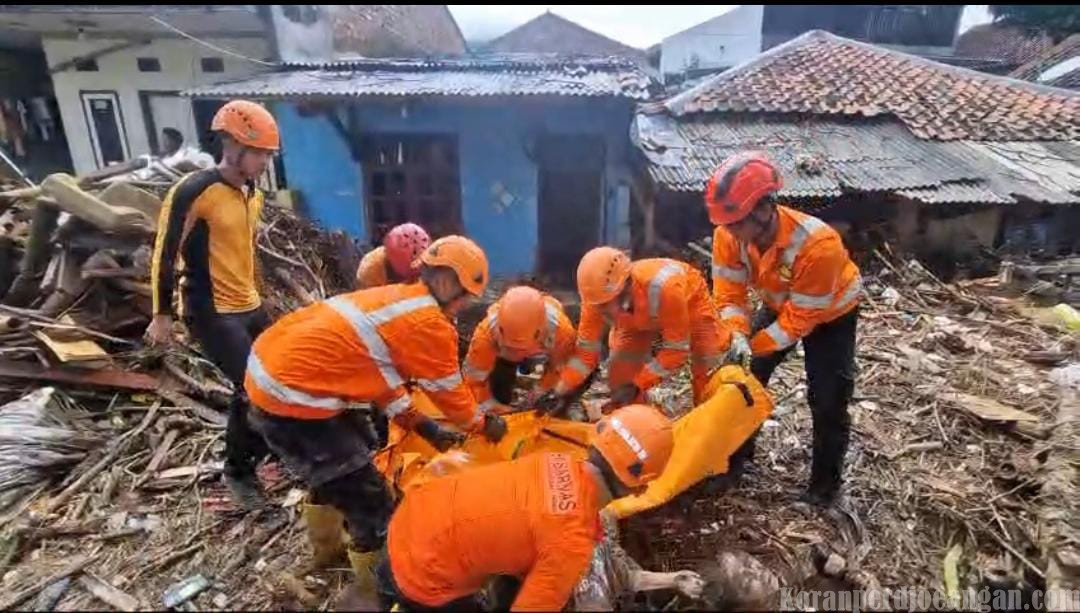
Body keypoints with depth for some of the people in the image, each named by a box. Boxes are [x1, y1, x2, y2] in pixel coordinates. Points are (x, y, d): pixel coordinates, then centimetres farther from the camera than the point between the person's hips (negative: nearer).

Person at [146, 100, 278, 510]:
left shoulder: (253, 194, 9)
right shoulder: (194, 191, -16)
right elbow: (165, 253, -13)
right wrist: (162, 315, -10)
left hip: (250, 307, 8)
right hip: (211, 312, -8)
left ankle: (258, 449, 32)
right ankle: (238, 472, 9)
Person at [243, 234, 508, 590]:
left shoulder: (397, 298, 13)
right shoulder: (429, 324, -14)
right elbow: (449, 393, -1)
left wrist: (426, 428, 17)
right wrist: (484, 425, 17)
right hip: (291, 397, -10)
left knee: (343, 459, 31)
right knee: (369, 503, 1)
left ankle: (327, 547, 51)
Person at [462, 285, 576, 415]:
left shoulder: (560, 328, -44)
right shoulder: (487, 330, -44)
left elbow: (560, 366, -22)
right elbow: (473, 377, -31)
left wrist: (540, 392, -26)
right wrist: (491, 406, -37)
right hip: (505, 355, -3)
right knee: (501, 397, -10)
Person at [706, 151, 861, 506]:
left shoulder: (817, 245, -42)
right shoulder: (729, 234, -27)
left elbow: (802, 317, -32)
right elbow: (729, 291, -21)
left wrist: (754, 345, -32)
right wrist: (737, 334, -38)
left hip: (830, 314, -5)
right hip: (780, 305, 5)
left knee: (827, 400, -5)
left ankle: (825, 482, 16)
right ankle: (738, 453, 24)